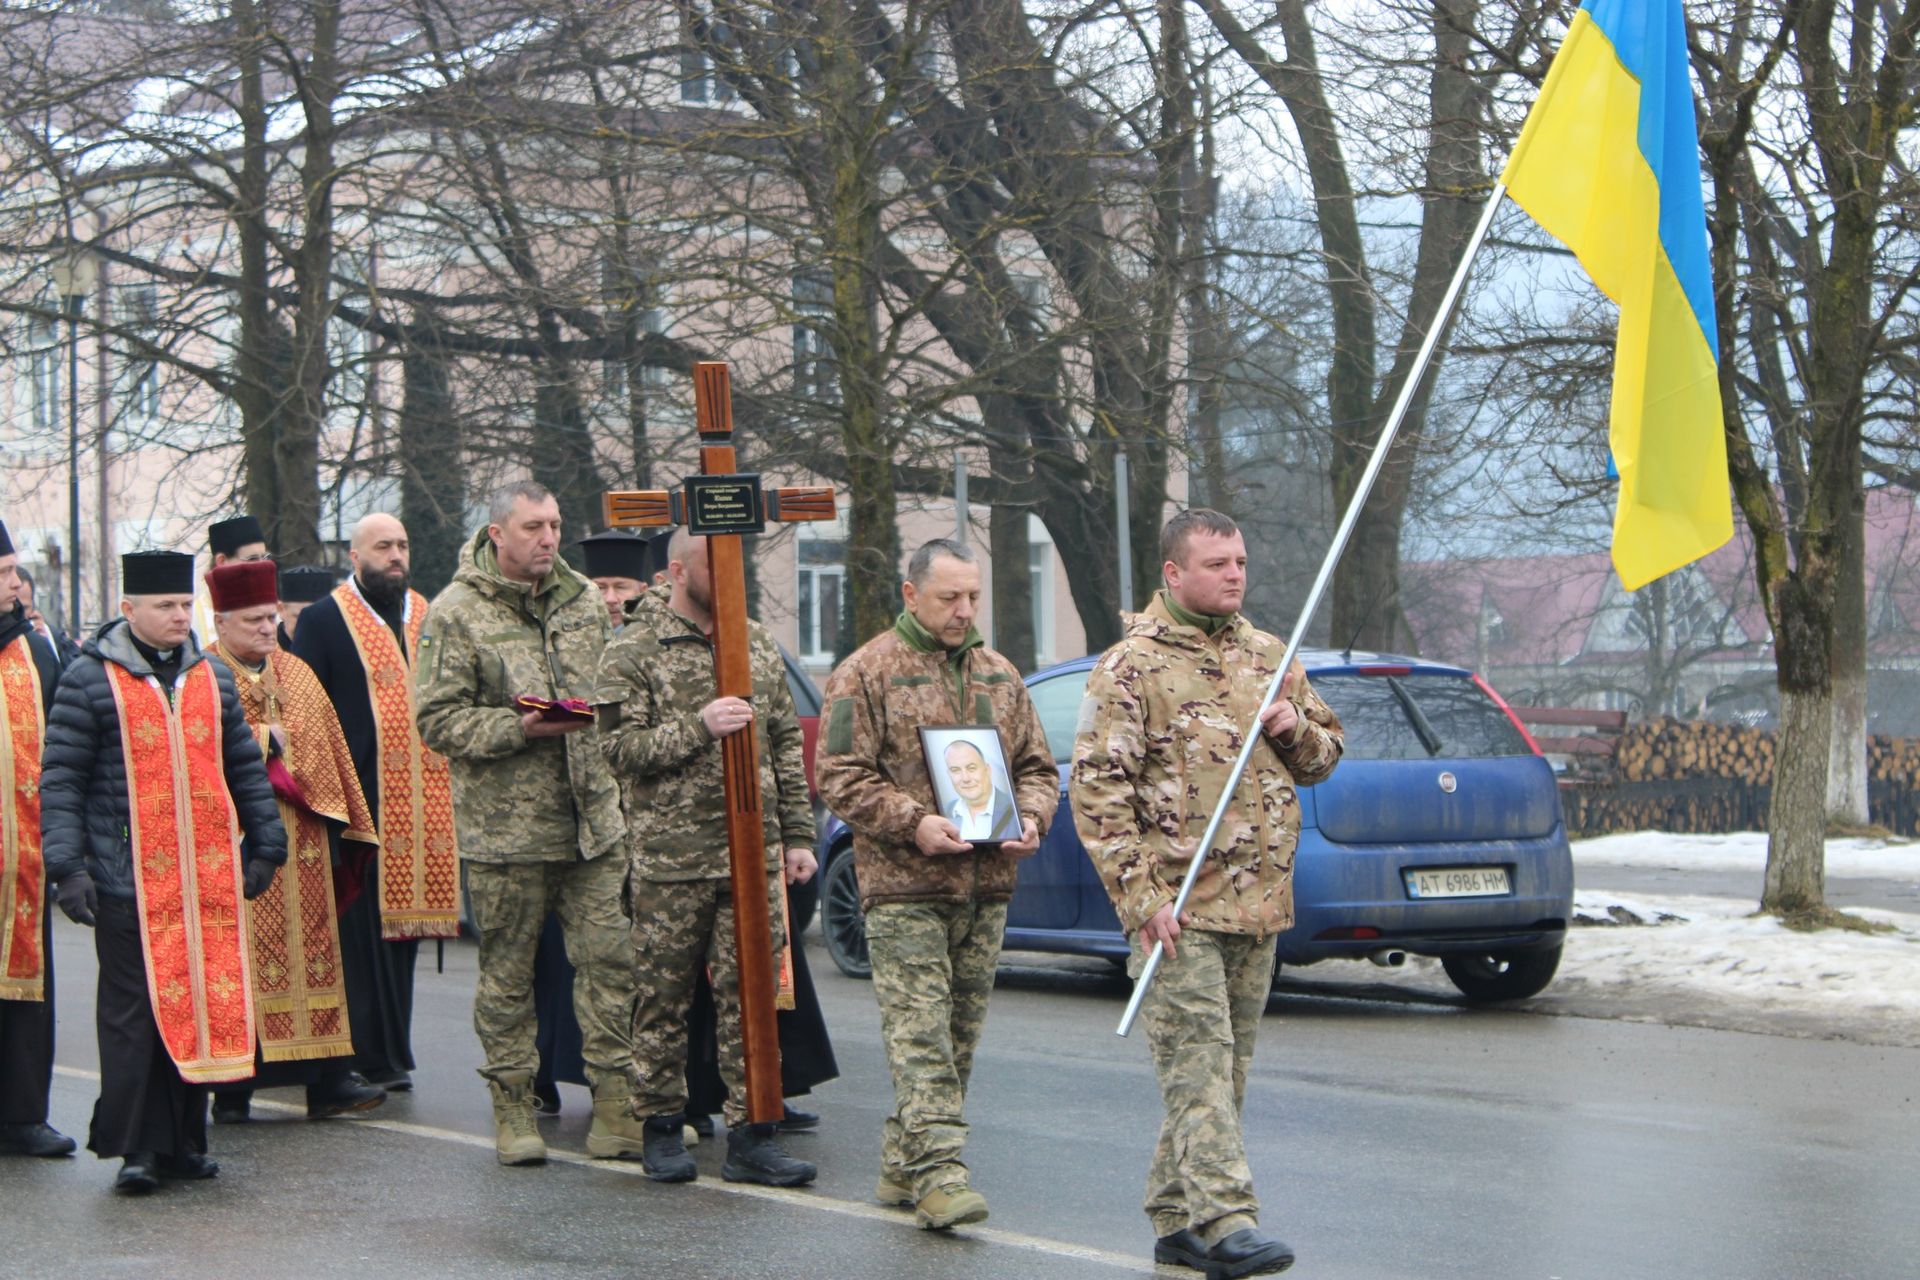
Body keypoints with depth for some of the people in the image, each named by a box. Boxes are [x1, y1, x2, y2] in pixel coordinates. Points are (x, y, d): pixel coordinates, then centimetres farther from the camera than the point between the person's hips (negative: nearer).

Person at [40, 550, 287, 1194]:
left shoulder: (212, 678, 13)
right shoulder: (90, 680, -1)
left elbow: (245, 768, 20)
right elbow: (61, 779, -3)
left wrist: (265, 844, 16)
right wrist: (68, 867, -10)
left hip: (210, 875, 4)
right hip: (129, 879, -4)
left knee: (203, 999, 6)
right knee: (134, 1011, -2)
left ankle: (184, 1141, 16)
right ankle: (137, 1147, 4)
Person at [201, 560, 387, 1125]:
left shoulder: (297, 675, 16)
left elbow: (328, 750, 18)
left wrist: (336, 823, 13)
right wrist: (265, 740, -11)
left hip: (301, 842, 5)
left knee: (314, 949, 3)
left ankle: (328, 1078, 4)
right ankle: (232, 1087, 1)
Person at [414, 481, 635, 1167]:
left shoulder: (584, 600, 12)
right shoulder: (457, 613, -4)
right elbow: (438, 719, -8)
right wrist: (521, 729, -18)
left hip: (593, 820, 4)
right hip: (506, 827, -4)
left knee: (610, 959, -1)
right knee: (508, 973, 4)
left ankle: (617, 1103, 5)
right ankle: (513, 1108, 14)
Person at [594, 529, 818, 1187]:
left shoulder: (758, 644, 13)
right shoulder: (632, 653, -2)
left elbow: (786, 745, 16)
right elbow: (619, 748, -9)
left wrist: (797, 835, 11)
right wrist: (698, 726, -19)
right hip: (669, 860, -4)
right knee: (663, 996, 3)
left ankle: (751, 1134, 4)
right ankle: (662, 1127, 16)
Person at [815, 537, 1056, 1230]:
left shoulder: (999, 675, 16)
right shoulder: (866, 673, -2)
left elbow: (1036, 765, 21)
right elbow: (840, 775, -7)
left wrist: (1030, 818, 0)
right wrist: (913, 822, -19)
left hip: (986, 887, 6)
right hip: (903, 888, -6)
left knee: (960, 1033, 9)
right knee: (920, 1032, -12)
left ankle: (904, 1165, 18)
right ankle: (938, 1171, -16)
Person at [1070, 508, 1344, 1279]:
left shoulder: (1266, 655, 14)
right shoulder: (1132, 666, -6)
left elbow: (1325, 754, 24)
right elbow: (1096, 788, -10)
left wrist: (1296, 729, -1)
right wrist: (1139, 896, -16)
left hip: (1258, 903, 7)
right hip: (1178, 907, -7)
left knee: (1227, 1066, 10)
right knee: (1198, 1064, -12)